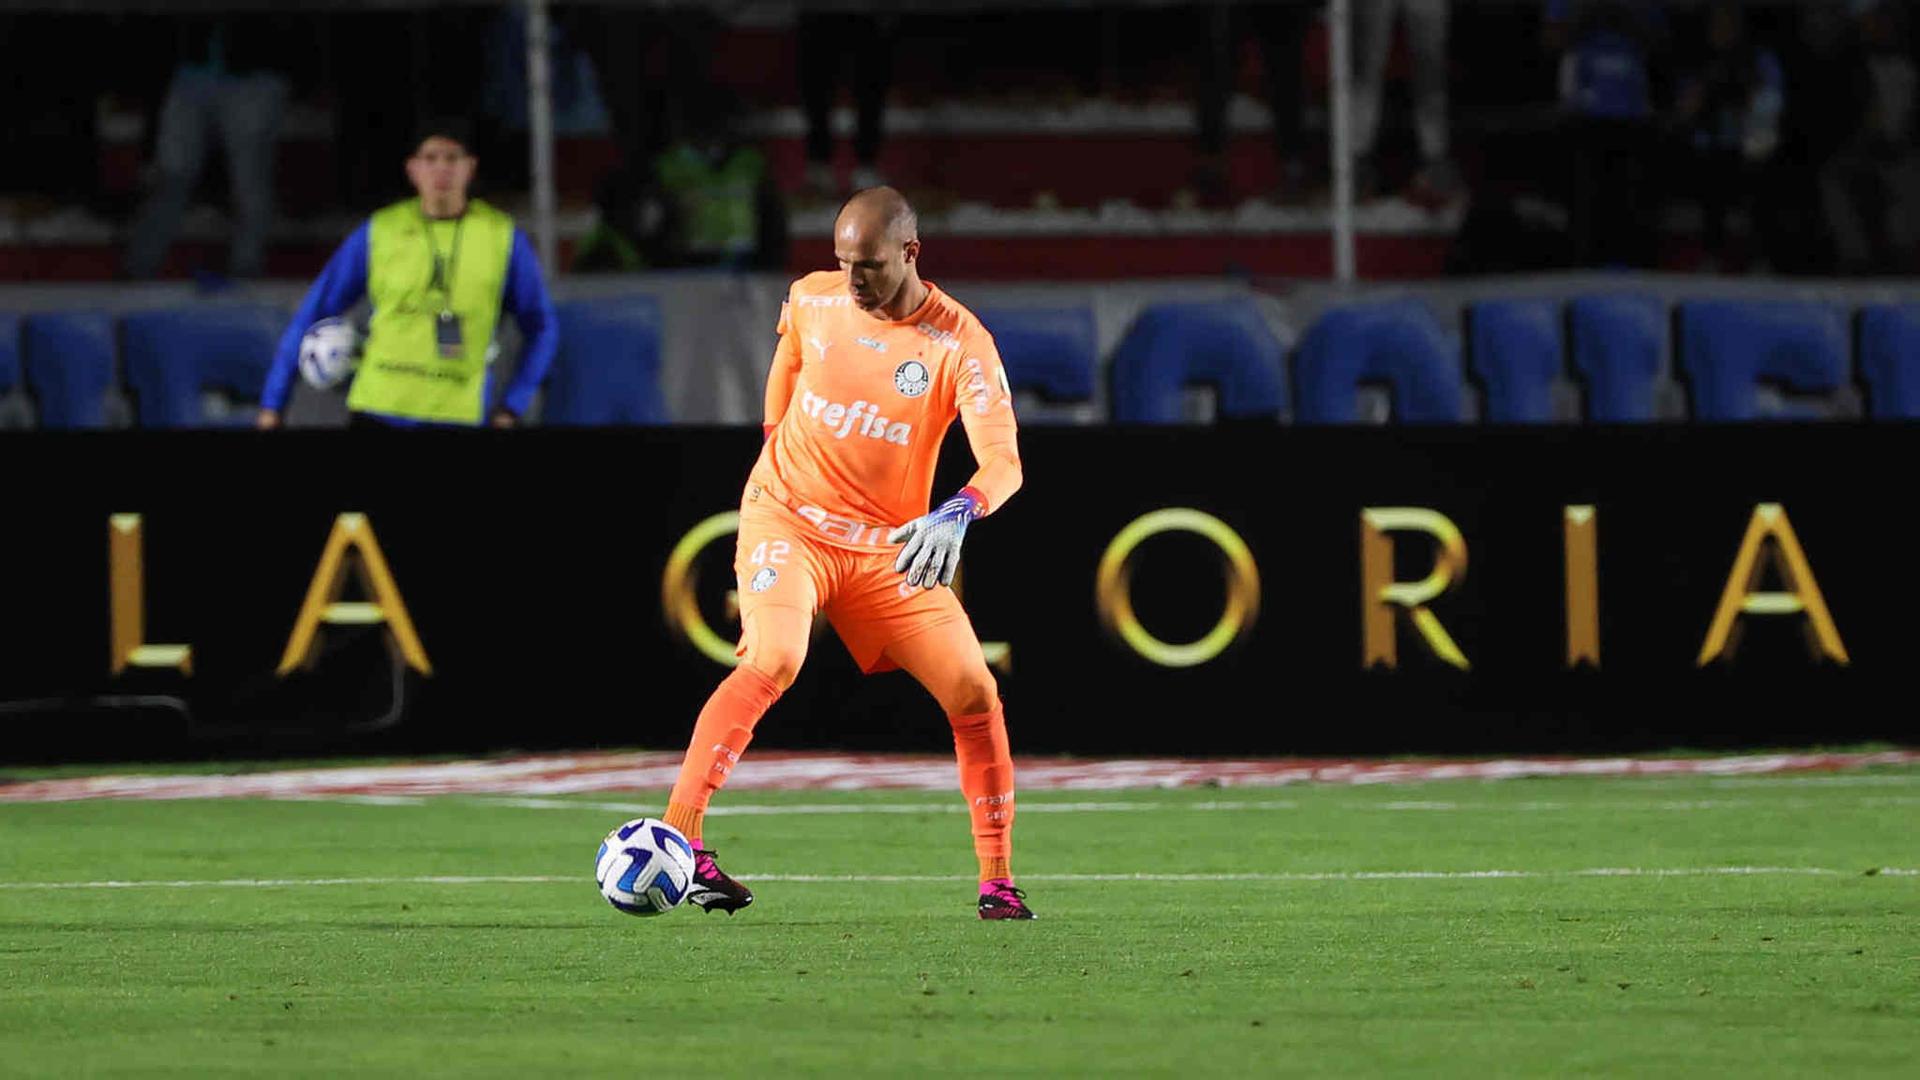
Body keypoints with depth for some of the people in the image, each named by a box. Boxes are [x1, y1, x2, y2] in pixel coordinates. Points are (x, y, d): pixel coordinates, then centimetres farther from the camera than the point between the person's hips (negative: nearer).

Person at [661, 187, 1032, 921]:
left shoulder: (960, 343, -13)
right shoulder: (813, 300, -4)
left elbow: (1004, 461, -24)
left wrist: (957, 515, -43)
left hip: (889, 548, 1)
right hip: (787, 521, -1)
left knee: (975, 693, -6)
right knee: (773, 661, -27)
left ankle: (997, 882, 7)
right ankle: (678, 839, -30)